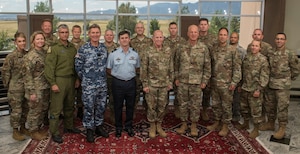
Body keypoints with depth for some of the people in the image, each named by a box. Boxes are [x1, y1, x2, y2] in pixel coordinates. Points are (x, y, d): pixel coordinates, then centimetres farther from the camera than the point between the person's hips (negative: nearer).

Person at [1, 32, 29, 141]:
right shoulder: (11, 56, -12)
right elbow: (5, 72, -7)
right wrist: (8, 86, -2)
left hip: (27, 87, 5)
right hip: (15, 89, -5)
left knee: (26, 109, 15)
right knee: (16, 110, 1)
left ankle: (23, 128, 33)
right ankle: (15, 131, 17)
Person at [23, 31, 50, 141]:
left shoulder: (45, 52, 7)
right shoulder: (30, 56, -14)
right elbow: (27, 75, -15)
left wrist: (50, 84, 10)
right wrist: (31, 92, -17)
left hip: (46, 87, 7)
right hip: (36, 89, -7)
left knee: (44, 109, 16)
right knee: (35, 111, 5)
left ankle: (38, 128, 34)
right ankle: (33, 132, 21)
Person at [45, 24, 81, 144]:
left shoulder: (72, 47, 9)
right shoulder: (53, 48, -9)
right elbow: (49, 67, -12)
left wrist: (77, 78, 13)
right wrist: (53, 83, -16)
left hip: (71, 79, 6)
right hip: (59, 80, -6)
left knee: (69, 106, 18)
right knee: (56, 108, -1)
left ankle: (69, 126, 33)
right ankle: (54, 132, 10)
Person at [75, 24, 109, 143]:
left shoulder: (104, 48, 4)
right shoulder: (83, 49, -10)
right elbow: (78, 66, -4)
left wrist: (102, 76, 12)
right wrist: (85, 78, 2)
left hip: (102, 84, 4)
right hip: (89, 84, -4)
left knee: (101, 106, 14)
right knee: (89, 107, 4)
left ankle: (99, 126, 30)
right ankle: (89, 129, 19)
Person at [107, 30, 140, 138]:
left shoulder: (135, 54, 3)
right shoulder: (113, 54, -3)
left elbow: (137, 69, 14)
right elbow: (108, 70, 2)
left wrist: (130, 74, 3)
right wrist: (117, 74, -2)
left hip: (131, 83, 2)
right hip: (118, 83, -2)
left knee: (130, 106, 11)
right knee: (118, 106, 8)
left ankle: (129, 126, 26)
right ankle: (118, 127, 23)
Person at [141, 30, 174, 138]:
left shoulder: (168, 51, 2)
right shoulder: (148, 52, -6)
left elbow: (171, 68, 7)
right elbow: (143, 69, -4)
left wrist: (171, 82, 5)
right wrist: (145, 84, -7)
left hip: (164, 85, 2)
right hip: (151, 84, -2)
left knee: (162, 106, 10)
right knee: (151, 106, 7)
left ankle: (159, 125, 26)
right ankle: (152, 126, 23)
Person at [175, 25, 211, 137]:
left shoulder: (203, 48, -3)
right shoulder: (182, 48, 3)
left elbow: (207, 66, -1)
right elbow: (177, 64, 9)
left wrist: (204, 81, -4)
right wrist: (176, 78, 5)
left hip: (196, 82, -2)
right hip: (182, 82, 2)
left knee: (195, 105, 7)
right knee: (183, 104, 10)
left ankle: (194, 125, 23)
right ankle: (184, 124, 26)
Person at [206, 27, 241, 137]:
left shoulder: (232, 50, -7)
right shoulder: (213, 49, 5)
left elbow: (237, 67, -8)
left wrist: (234, 82, -12)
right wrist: (209, 79, 7)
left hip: (226, 83, -4)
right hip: (214, 82, 4)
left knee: (226, 105, 5)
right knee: (215, 104, 14)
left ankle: (225, 126, 18)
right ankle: (217, 122, 30)